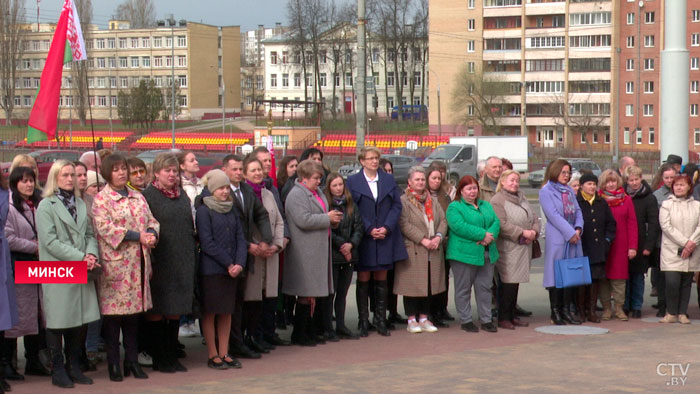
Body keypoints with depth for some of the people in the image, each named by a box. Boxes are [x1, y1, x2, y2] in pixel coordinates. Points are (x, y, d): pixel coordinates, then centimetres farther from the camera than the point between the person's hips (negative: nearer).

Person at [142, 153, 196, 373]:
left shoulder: (182, 196, 14)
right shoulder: (147, 196, -6)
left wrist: (191, 257, 12)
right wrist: (148, 260, -17)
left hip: (182, 263, 6)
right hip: (159, 262, -6)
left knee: (175, 312, 10)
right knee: (156, 313, 1)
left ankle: (172, 357, 18)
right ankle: (159, 359, 8)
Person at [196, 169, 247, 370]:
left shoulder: (232, 211, 14)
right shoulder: (204, 211, -5)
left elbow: (240, 239, 10)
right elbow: (207, 243, -11)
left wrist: (239, 263, -5)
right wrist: (228, 264, -12)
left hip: (232, 269, 6)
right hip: (211, 269, -6)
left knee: (227, 312, 8)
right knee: (210, 312, 0)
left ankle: (224, 353, 14)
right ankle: (213, 355, 5)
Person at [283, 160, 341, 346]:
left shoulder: (317, 193, 18)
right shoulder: (296, 195, -13)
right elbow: (304, 220, -24)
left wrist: (332, 219, 11)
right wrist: (328, 219, -15)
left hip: (318, 251, 10)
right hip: (305, 252, -9)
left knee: (313, 293, 11)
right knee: (306, 295, -6)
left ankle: (308, 331, 18)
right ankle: (299, 334, 1)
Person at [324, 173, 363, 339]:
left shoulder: (351, 205, 11)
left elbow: (359, 227, 8)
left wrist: (351, 244, -7)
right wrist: (341, 245, -12)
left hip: (349, 255, 5)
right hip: (331, 255, -5)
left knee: (342, 293, 9)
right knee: (331, 292, -3)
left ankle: (341, 327, 14)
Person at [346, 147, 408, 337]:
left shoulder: (389, 180, 10)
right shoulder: (353, 181, 1)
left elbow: (397, 206, 6)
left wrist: (387, 228, -8)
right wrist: (369, 229, -13)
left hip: (385, 237, 2)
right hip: (363, 239, -2)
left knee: (381, 280, 7)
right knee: (363, 280, 2)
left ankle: (381, 321, 13)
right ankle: (364, 322, 7)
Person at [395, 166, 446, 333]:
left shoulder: (433, 201, 16)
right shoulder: (403, 201, -4)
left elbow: (443, 220, 10)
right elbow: (404, 225, -13)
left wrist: (438, 237, -9)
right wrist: (423, 240, -18)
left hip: (433, 251, 6)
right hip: (412, 250, -5)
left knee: (429, 285, 7)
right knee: (413, 285, -3)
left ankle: (424, 318, 16)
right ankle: (412, 320, 4)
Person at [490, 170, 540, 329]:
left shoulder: (521, 198, 18)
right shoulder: (497, 201, -8)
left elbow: (534, 217, 17)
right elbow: (502, 224, -18)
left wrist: (534, 231, -4)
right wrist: (523, 232, -18)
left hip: (523, 248, 8)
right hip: (507, 248, -8)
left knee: (516, 282, 11)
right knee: (508, 283, -8)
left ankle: (512, 316, 19)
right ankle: (503, 318, -2)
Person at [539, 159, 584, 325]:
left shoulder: (569, 191, 17)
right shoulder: (546, 191, -5)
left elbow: (577, 211, 12)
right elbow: (553, 215, -13)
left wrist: (578, 229, -6)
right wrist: (570, 233, -15)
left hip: (573, 238, 7)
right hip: (557, 239, -7)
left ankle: (566, 310, 13)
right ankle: (555, 312, 3)